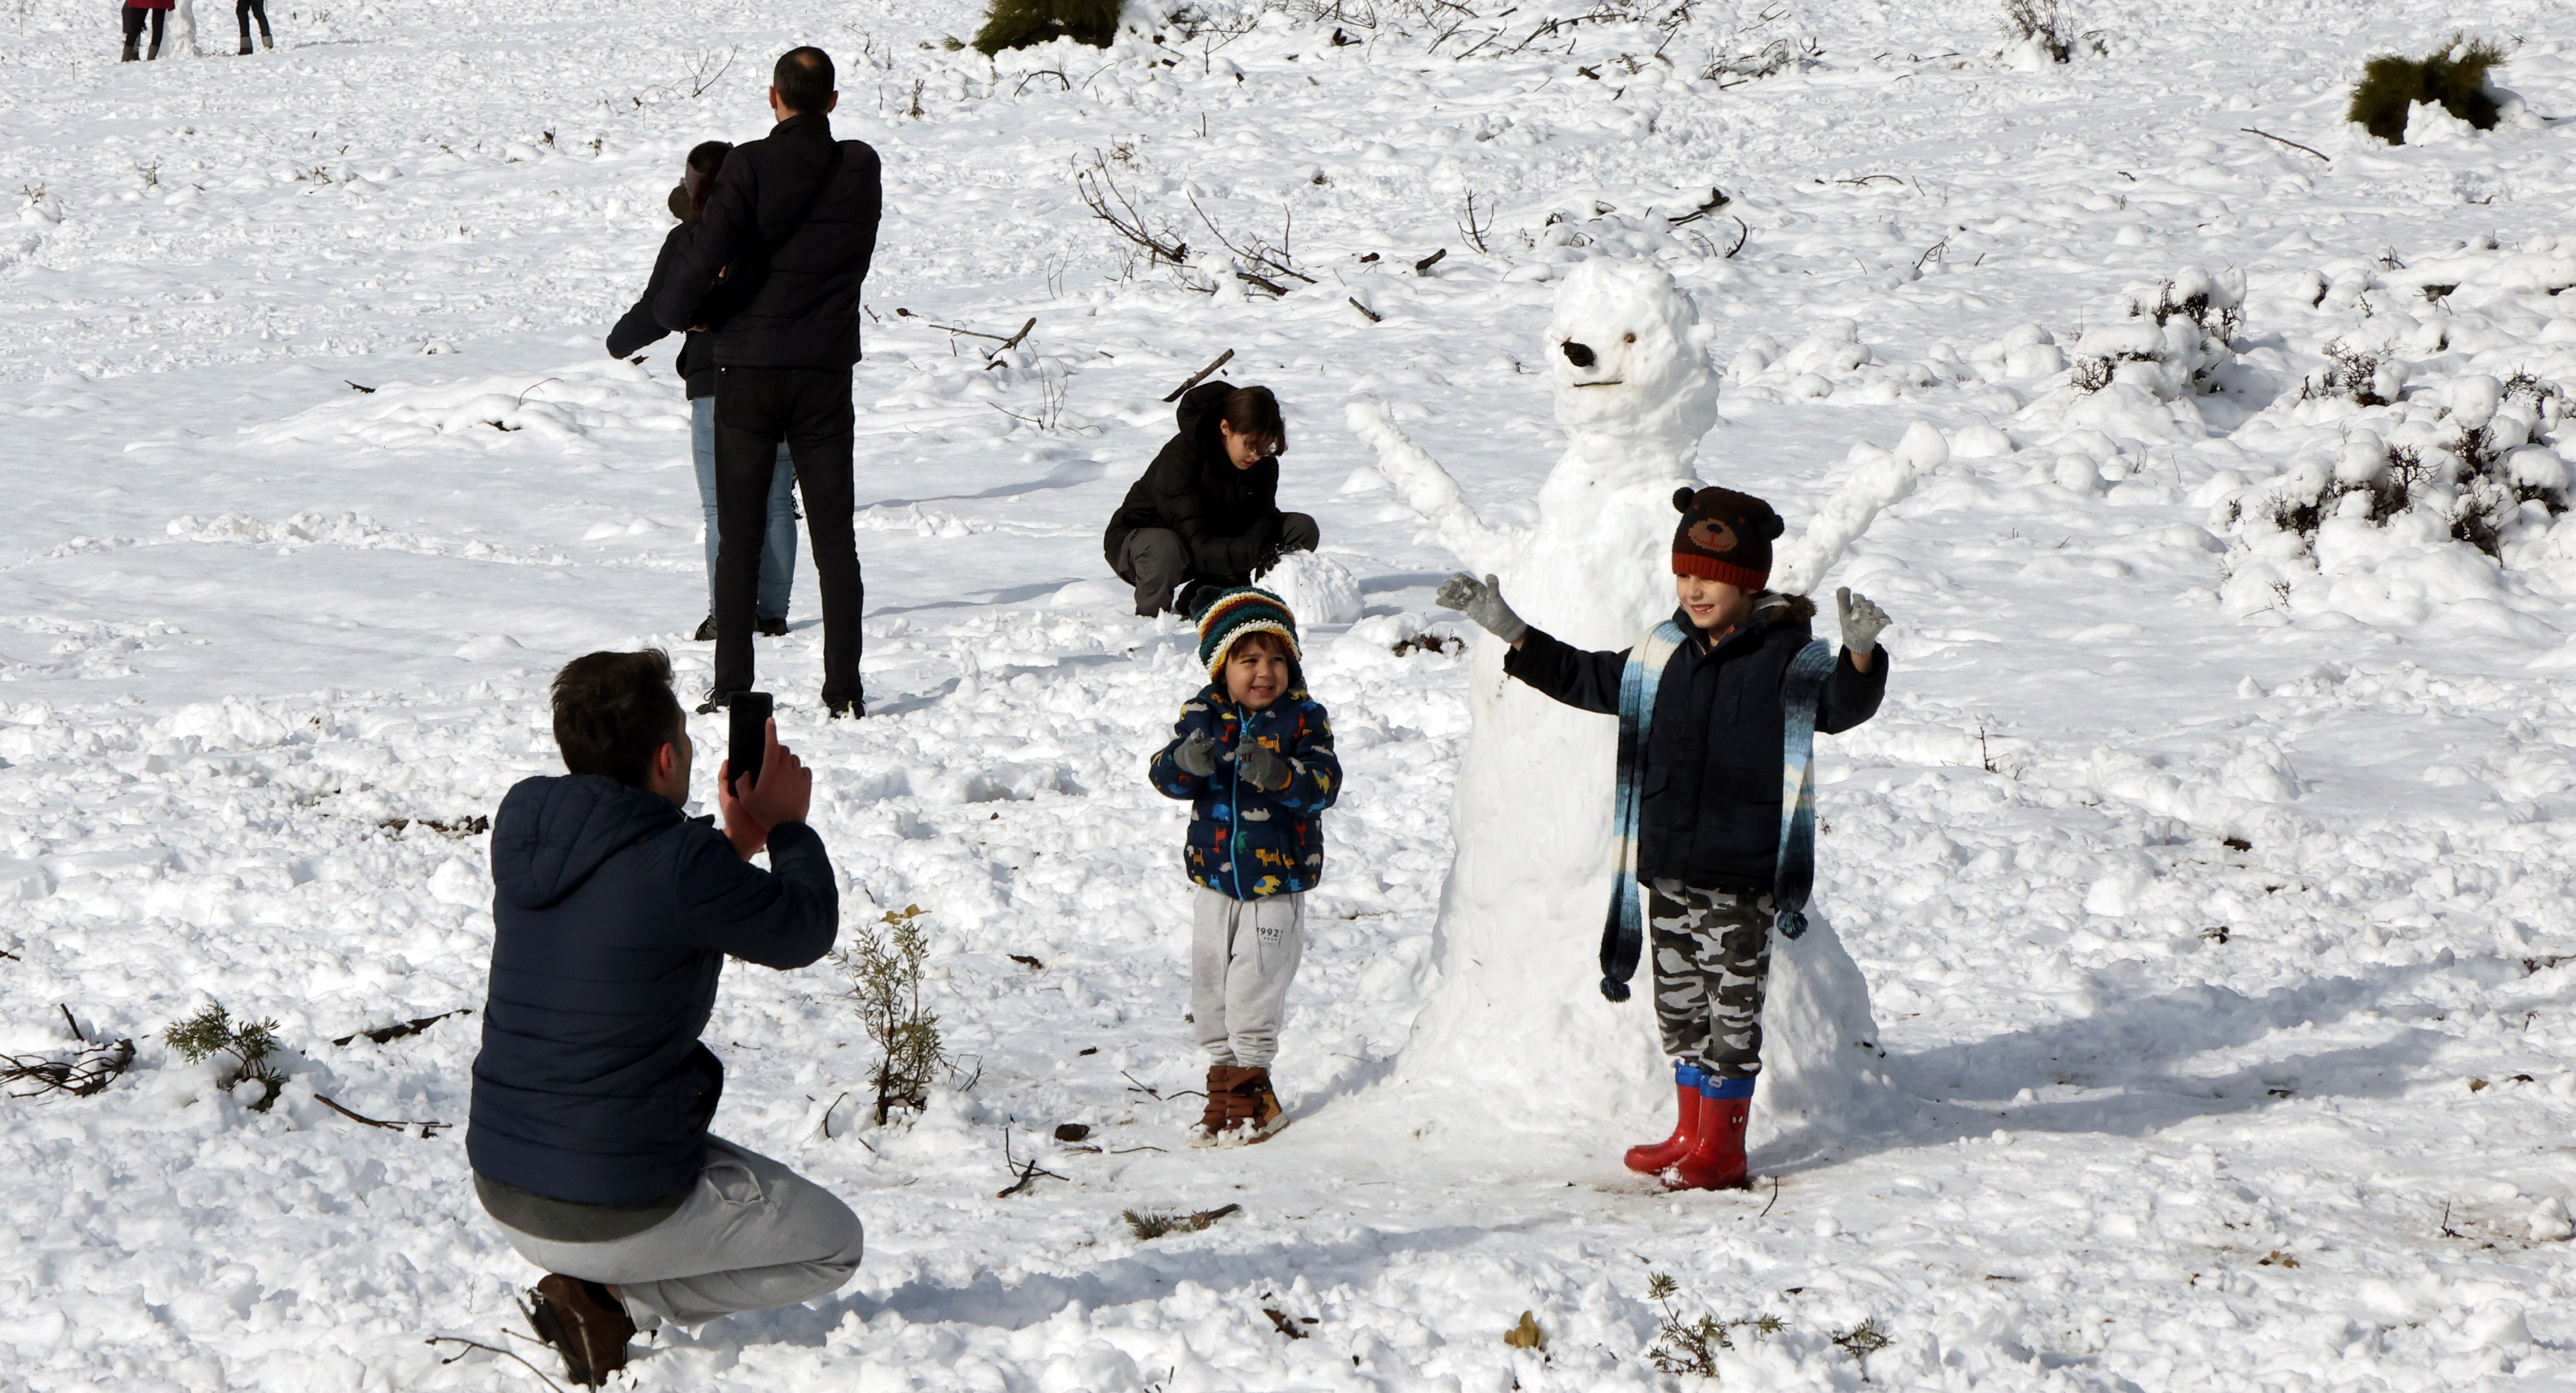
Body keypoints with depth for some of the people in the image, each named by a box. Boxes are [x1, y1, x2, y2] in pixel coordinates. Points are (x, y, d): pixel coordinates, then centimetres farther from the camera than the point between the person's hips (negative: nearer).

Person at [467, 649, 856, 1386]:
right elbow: (803, 933, -4)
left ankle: (591, 1282, 11)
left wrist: (736, 841, 18)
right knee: (833, 1245, 15)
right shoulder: (679, 863, -22)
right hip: (611, 1212, -8)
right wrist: (788, 824, 12)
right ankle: (612, 1296, -2)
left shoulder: (522, 827, -1)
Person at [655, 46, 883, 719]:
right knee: (834, 538, 6)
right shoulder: (860, 167, -1)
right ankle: (844, 689, 4)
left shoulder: (750, 165, -11)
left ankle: (731, 687, 4)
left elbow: (706, 252, -19)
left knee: (739, 538, 6)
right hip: (825, 373, 2)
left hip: (747, 371, -2)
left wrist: (678, 311, 2)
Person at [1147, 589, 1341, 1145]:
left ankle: (1250, 1086, 11)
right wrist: (1185, 761, -29)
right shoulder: (1202, 715, 1)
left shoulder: (1303, 717, -7)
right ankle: (1224, 1075, 24)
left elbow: (1324, 785, -16)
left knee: (1253, 989, -4)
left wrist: (1280, 775, -36)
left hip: (1277, 881, -4)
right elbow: (1164, 776, -6)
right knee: (1210, 987, 10)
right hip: (1215, 878, 4)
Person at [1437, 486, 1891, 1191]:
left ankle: (1722, 1145, 11)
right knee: (1678, 1002, 15)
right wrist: (1508, 630, 15)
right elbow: (1585, 680, 20)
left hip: (1741, 875, -7)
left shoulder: (1786, 659, -10)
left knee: (1731, 1007, 1)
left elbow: (1841, 706, -26)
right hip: (1667, 868, 7)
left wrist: (1860, 654, -46)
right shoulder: (1663, 656, 8)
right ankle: (1692, 1133, 28)